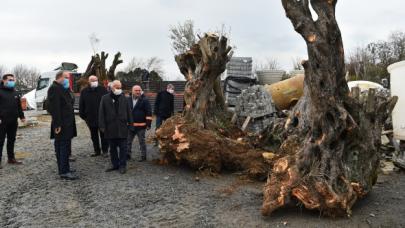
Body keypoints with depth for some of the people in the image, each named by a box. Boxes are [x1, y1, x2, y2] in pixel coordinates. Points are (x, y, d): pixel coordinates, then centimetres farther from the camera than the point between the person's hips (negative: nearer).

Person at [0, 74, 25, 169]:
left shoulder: (14, 93, 16)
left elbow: (19, 106, 22)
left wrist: (21, 116, 17)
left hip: (13, 121, 7)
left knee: (11, 140, 13)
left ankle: (11, 158, 22)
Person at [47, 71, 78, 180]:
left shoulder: (64, 89, 18)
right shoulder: (54, 89, -13)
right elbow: (54, 108, -20)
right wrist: (58, 124, -24)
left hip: (67, 124, 10)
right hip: (61, 125, -10)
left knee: (62, 146, 15)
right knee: (64, 146, -8)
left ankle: (64, 167, 24)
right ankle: (64, 172, -5)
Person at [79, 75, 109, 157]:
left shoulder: (103, 90, -1)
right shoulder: (84, 92, 6)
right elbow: (81, 105, 9)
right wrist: (83, 116, 4)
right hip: (90, 118, 3)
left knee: (103, 135, 2)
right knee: (94, 136, 12)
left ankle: (105, 151, 13)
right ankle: (97, 151, 23)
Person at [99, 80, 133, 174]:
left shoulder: (123, 98, 6)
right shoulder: (105, 98, 0)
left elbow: (128, 111, 10)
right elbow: (101, 113, -1)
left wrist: (130, 122, 6)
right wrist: (102, 126, -5)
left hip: (122, 127, 0)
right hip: (110, 128, 0)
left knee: (123, 147, 1)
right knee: (112, 148, 10)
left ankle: (122, 165, 10)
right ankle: (115, 164, 22)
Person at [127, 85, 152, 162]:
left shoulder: (144, 100, -6)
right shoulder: (128, 100, 8)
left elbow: (149, 112, -8)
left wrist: (148, 123, -12)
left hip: (141, 125, -5)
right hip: (130, 125, 5)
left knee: (142, 142, 4)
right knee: (128, 141, 11)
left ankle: (143, 156, 13)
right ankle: (128, 154, 24)